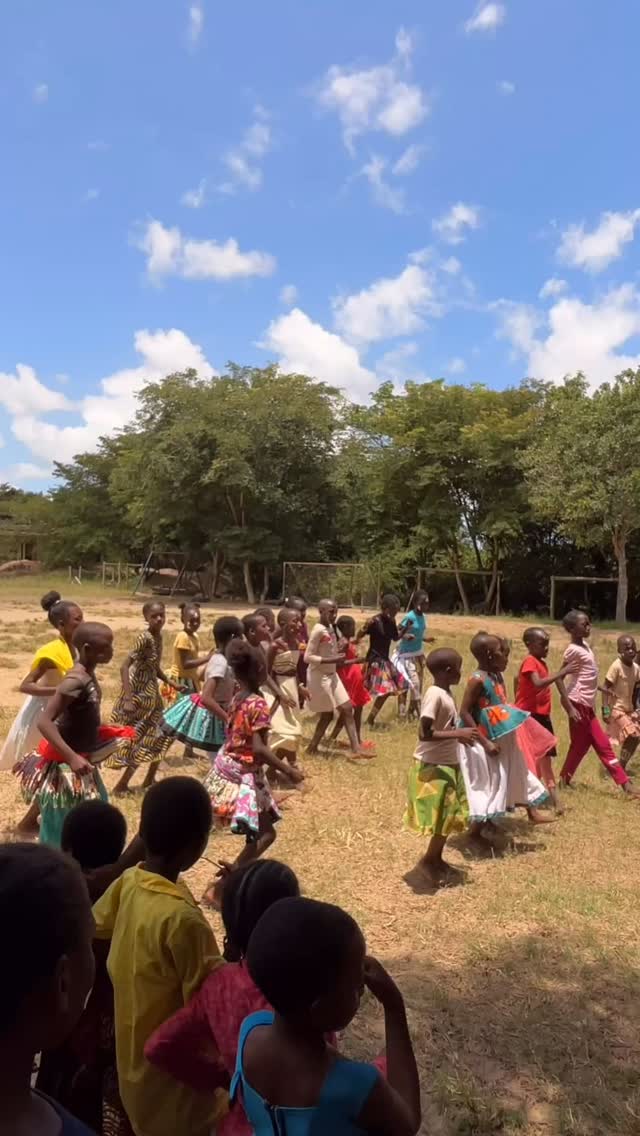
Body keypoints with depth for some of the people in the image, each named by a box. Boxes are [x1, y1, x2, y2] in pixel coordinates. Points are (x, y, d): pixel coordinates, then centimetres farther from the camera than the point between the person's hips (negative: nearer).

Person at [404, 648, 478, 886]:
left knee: (449, 816, 17)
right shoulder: (435, 694, -23)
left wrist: (461, 734, 4)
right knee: (443, 817, -2)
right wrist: (458, 734, -26)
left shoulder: (446, 693, 6)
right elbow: (424, 734, -27)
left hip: (447, 764, 9)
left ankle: (436, 859, 31)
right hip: (433, 767, -9)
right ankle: (428, 860, 17)